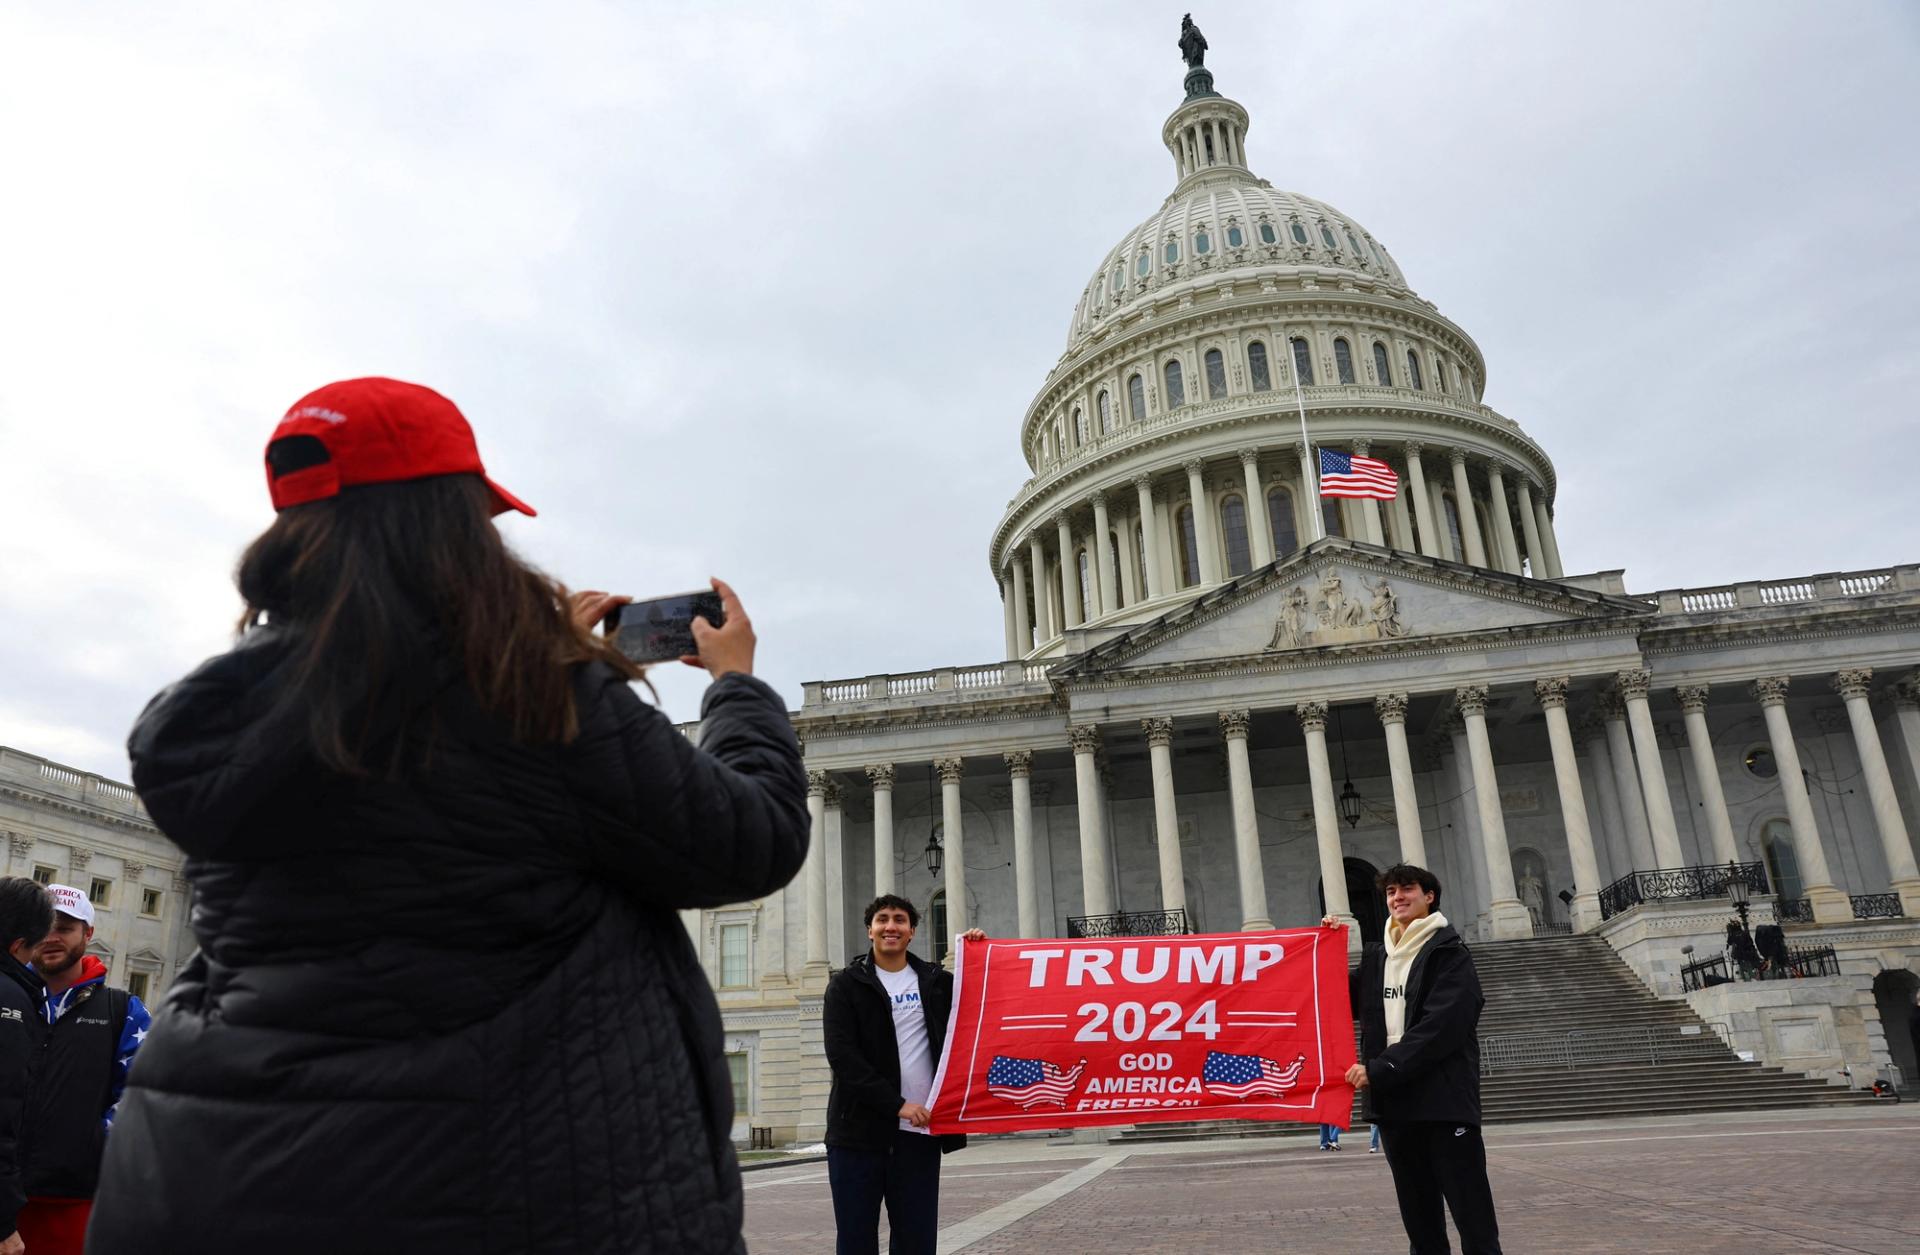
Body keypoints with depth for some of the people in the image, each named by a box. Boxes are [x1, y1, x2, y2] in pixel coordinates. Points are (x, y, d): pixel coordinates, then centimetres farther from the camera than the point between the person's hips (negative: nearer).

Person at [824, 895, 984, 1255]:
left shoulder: (936, 980, 11)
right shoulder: (846, 984, 2)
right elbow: (842, 1055, -9)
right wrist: (897, 1103, -17)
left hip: (918, 1132, 2)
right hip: (859, 1130, -2)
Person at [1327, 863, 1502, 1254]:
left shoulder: (1450, 953, -6)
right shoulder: (1376, 955, 13)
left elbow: (1440, 1028, -16)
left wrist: (1379, 1070, -18)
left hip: (1445, 1101, -6)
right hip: (1394, 1102, 6)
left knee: (1474, 1220, -5)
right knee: (1420, 1220, 14)